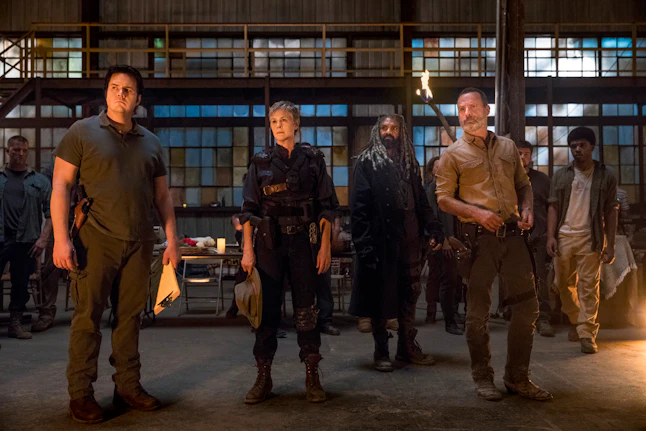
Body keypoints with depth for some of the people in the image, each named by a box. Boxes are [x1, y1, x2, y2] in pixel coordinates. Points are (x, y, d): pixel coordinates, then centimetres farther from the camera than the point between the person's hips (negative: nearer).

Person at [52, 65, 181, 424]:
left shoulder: (151, 143, 15)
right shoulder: (82, 132, 3)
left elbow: (163, 196, 16)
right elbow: (61, 185, -3)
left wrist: (172, 240, 9)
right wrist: (61, 238, -12)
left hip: (139, 243, 4)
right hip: (96, 239, -4)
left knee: (130, 317, 9)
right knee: (88, 317, -1)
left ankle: (128, 386, 20)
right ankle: (81, 393, 10)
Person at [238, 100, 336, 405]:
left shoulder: (312, 159, 5)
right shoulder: (261, 162, 6)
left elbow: (325, 206, 3)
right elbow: (249, 209, 3)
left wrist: (325, 245, -4)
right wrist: (248, 249, -3)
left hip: (304, 241, 0)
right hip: (269, 241, 1)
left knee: (305, 307, 3)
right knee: (267, 308, 3)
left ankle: (312, 377, 13)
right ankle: (263, 378, 13)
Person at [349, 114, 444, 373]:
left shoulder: (409, 162, 15)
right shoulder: (367, 162, 0)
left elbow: (421, 200, 15)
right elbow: (359, 206, -7)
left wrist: (434, 229, 1)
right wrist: (364, 244, -16)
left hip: (410, 239, 5)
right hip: (381, 239, -4)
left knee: (409, 294, 10)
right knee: (380, 296, 4)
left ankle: (407, 347, 23)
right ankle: (381, 352, 16)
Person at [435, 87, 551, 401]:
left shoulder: (508, 147, 15)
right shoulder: (453, 154, 3)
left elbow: (523, 184, 21)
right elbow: (443, 198, -1)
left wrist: (527, 209, 1)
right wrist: (476, 212, -15)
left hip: (512, 234, 4)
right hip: (477, 237, -4)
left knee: (527, 305, 5)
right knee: (478, 310, 2)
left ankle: (517, 377, 19)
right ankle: (483, 378, 17)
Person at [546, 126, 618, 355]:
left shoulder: (606, 176, 4)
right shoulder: (561, 175, 8)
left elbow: (611, 212, 4)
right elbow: (553, 207, 7)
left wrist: (610, 245, -2)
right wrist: (551, 236, -3)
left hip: (590, 238, -2)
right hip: (564, 236, 2)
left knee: (589, 287, -4)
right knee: (564, 284, 10)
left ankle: (587, 334, 1)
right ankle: (575, 320, 33)